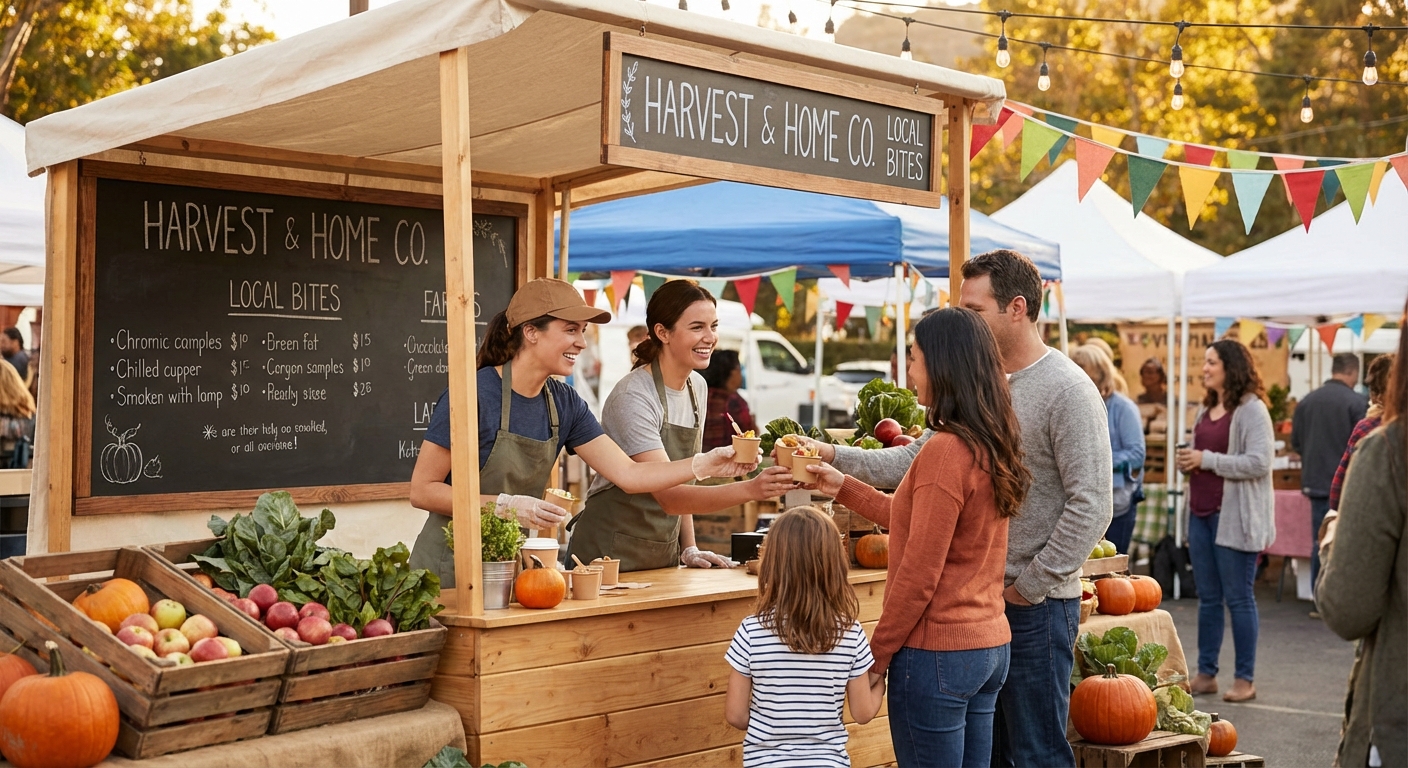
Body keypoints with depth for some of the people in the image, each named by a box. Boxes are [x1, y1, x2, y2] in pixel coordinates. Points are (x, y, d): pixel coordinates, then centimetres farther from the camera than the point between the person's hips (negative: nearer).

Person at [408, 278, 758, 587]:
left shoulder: (564, 403, 1)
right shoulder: (476, 392, -19)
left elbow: (628, 474, -2)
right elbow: (422, 490, -17)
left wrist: (705, 464, -14)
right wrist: (507, 506, -25)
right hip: (451, 568, -6)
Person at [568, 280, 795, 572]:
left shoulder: (697, 387, 4)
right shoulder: (633, 397, -21)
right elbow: (669, 496, -29)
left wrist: (689, 549, 5)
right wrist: (750, 489, -38)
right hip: (611, 557, -7)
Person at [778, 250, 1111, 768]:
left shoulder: (1067, 390, -13)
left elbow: (1091, 506, -18)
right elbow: (916, 460, 9)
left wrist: (1028, 587, -15)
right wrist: (834, 457, -1)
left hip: (1035, 606, -8)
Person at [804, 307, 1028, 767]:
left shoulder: (945, 450, -20)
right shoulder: (990, 446, 6)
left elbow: (919, 573, -19)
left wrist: (878, 655, -9)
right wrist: (842, 487, 24)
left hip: (939, 652, -9)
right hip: (991, 644, 9)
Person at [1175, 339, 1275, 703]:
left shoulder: (1251, 410, -10)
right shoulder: (1206, 409, 14)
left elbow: (1259, 462, -20)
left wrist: (1206, 460, -19)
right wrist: (1186, 461, 3)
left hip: (1234, 517, -8)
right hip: (1201, 513, 8)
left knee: (1239, 599, 0)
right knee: (1208, 598, 12)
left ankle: (1245, 679, 10)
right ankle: (1205, 674, 19)